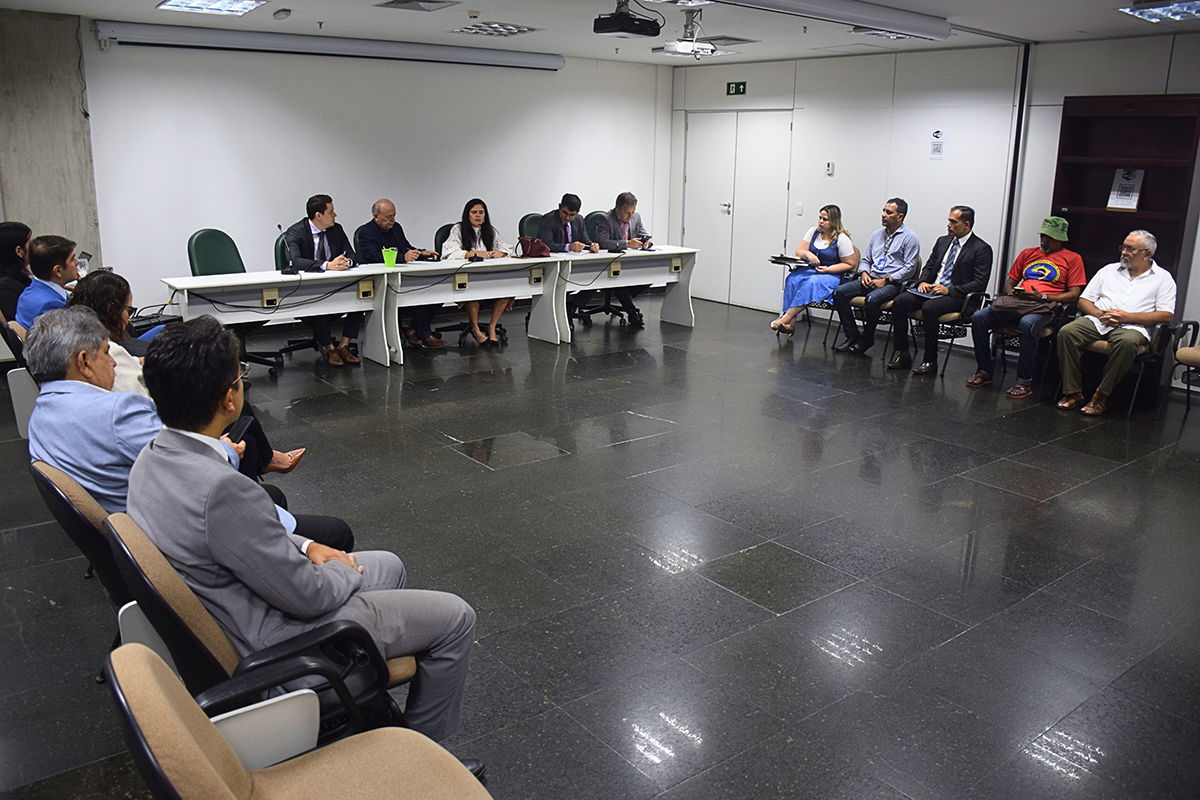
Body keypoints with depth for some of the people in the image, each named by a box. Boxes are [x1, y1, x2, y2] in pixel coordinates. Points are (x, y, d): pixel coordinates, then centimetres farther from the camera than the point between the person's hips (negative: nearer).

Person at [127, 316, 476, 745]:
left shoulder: (151, 459, -5)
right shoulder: (222, 489, -35)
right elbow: (307, 596, -24)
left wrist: (306, 546, 5)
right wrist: (346, 571, -4)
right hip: (270, 645, -9)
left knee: (388, 565, 26)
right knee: (455, 618, 0)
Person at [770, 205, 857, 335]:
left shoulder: (842, 239, -7)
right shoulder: (813, 232, 10)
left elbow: (850, 264, -5)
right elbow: (799, 252, 8)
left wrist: (828, 269, -15)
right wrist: (807, 254, -16)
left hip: (832, 275, -5)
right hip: (810, 270, 5)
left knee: (812, 283, -37)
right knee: (792, 279, -26)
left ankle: (785, 319, -38)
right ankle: (790, 324, -32)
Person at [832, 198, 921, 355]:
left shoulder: (909, 238, -1)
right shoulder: (877, 235, 18)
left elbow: (909, 268, -8)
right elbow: (865, 259, 22)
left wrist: (886, 280, -15)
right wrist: (864, 273, -1)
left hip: (893, 283, -6)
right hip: (871, 279, 7)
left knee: (872, 299, -36)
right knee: (839, 292, -14)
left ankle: (866, 340, -15)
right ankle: (852, 336, -10)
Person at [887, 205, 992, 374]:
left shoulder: (982, 249, -4)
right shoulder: (942, 241, 18)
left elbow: (980, 284, -11)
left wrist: (949, 290, -19)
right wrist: (923, 282, 0)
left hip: (956, 297, -6)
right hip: (931, 290, 7)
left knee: (929, 308, -35)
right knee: (899, 302, -19)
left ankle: (930, 361, -23)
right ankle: (902, 354, -13)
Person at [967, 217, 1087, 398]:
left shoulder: (1072, 258, 10)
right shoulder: (1028, 254, 24)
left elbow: (1073, 294, 1)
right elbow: (1010, 282, 25)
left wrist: (1042, 297, -13)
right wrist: (1012, 293, -1)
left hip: (1045, 306, -5)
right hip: (1016, 302, 5)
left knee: (1027, 324, -40)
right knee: (978, 318, -21)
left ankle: (1024, 381, -28)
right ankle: (984, 371, -12)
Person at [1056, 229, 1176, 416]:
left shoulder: (1162, 278, 11)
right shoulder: (1109, 270, 21)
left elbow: (1166, 315, -1)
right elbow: (1084, 300, 16)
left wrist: (1127, 317, -12)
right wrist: (1100, 314, -6)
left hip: (1132, 327, -3)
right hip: (1096, 322, 3)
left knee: (1128, 342, -40)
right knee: (1066, 332, -28)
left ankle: (1101, 396, -26)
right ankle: (1073, 392, -23)